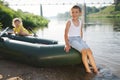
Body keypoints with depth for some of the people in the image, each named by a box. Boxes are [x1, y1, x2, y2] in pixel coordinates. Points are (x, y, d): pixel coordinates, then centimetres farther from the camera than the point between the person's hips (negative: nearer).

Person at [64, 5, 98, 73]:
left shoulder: (80, 22, 8)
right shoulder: (69, 22, -8)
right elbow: (66, 34, -7)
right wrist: (67, 44, -11)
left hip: (79, 39, 6)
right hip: (72, 40, -6)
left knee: (90, 51, -12)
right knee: (84, 51, -25)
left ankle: (95, 69, -10)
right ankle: (87, 69, -17)